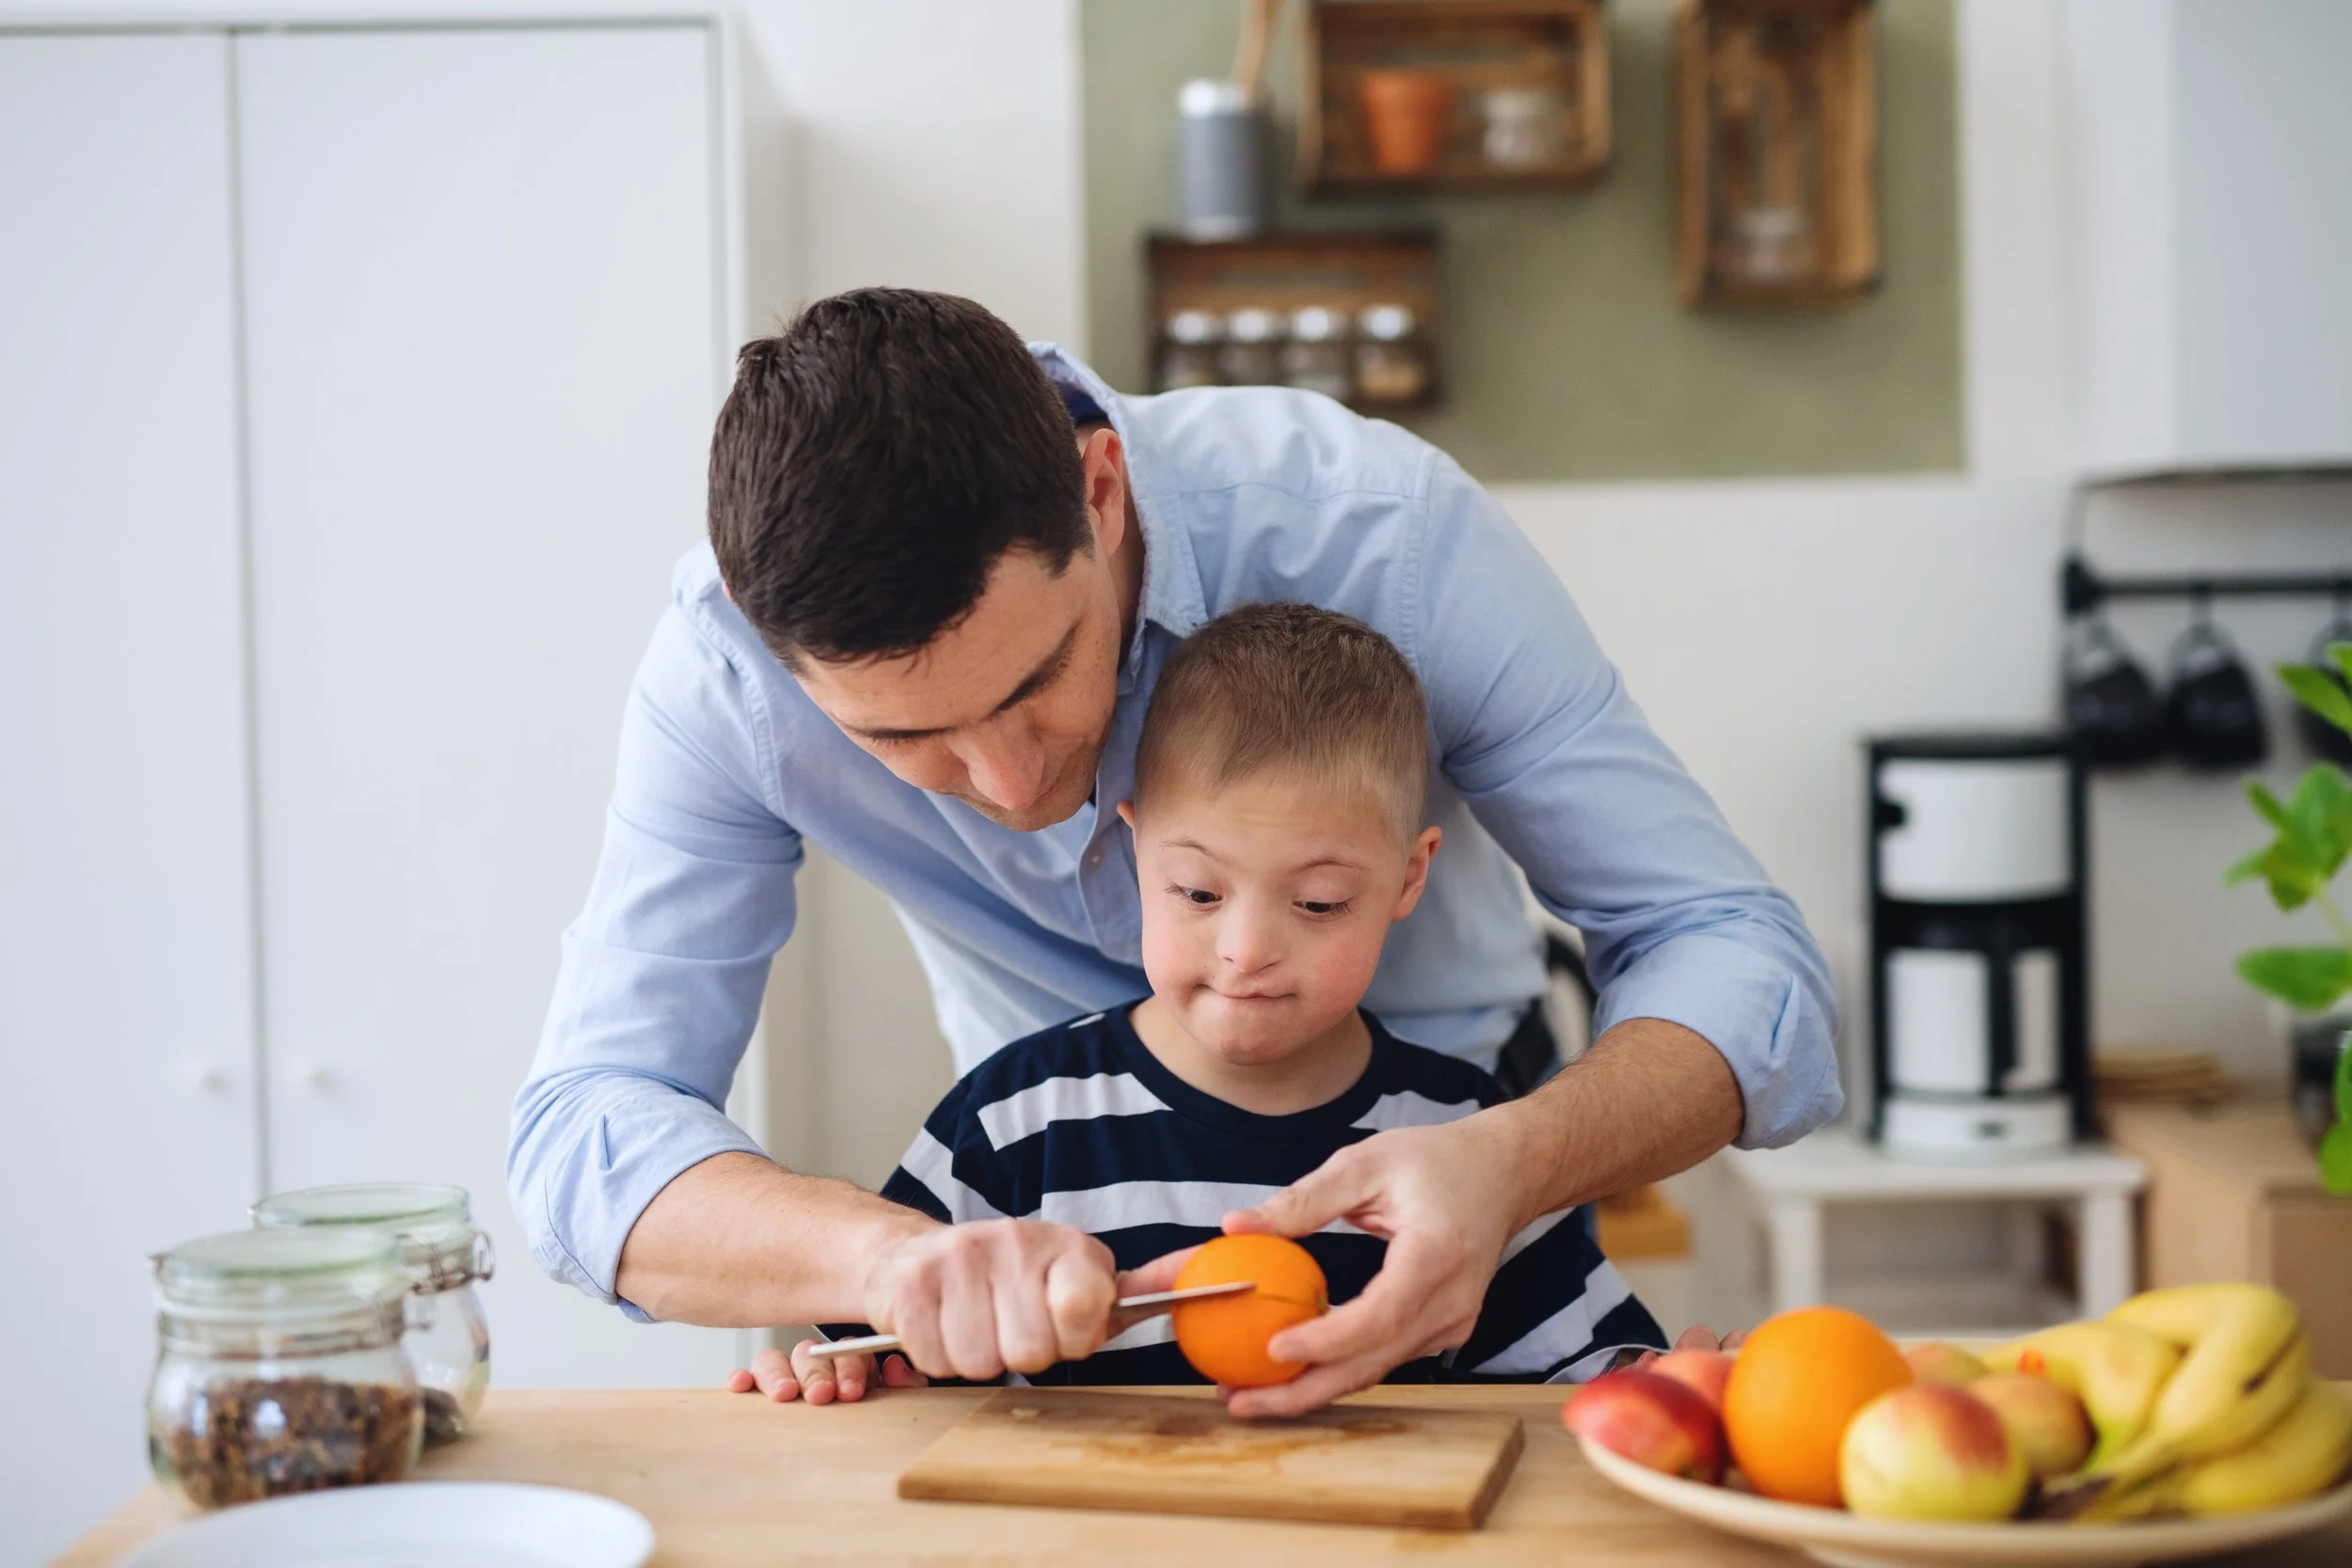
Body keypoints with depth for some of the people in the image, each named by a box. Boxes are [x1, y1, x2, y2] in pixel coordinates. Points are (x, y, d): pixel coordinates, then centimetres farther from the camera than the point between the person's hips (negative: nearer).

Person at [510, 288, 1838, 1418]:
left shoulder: (1368, 523, -29)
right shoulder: (732, 661, -25)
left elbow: (1736, 954, -26)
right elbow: (583, 1128, -26)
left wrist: (1510, 1164, -48)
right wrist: (891, 1253, -47)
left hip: (1431, 1190, -1)